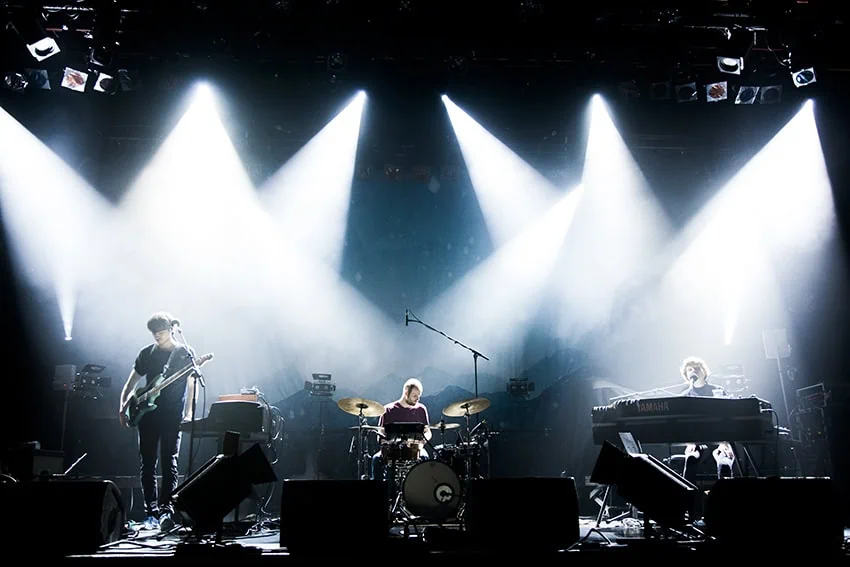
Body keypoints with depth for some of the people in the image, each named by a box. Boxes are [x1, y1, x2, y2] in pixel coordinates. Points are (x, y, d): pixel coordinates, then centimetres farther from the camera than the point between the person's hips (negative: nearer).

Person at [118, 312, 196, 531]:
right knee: (148, 464, 4)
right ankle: (151, 512, 11)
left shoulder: (184, 353, 2)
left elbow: (190, 384, 1)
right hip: (148, 415, 4)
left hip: (172, 417, -3)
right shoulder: (147, 353, 10)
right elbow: (132, 382, 16)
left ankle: (165, 510, -8)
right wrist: (122, 406, 6)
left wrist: (188, 413, -8)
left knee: (169, 464, -7)